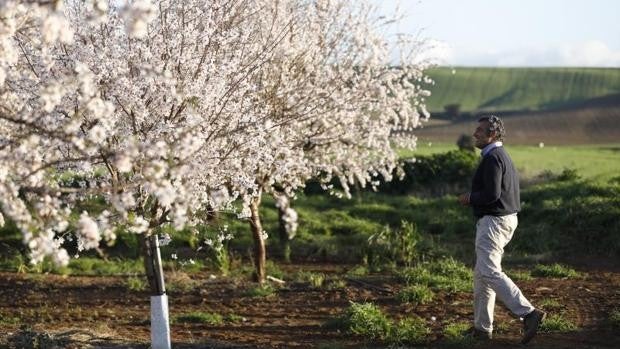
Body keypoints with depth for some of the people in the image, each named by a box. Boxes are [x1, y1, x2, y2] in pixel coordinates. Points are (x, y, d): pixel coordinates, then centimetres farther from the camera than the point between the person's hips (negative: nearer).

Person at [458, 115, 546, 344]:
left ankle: (528, 314, -21)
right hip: (506, 220, 11)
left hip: (494, 222, -11)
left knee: (490, 272, -15)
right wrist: (474, 198, 16)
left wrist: (470, 198, -8)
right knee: (481, 274, 13)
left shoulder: (492, 158, -15)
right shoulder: (504, 157, 18)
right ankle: (482, 328, 17)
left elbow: (492, 194, -24)